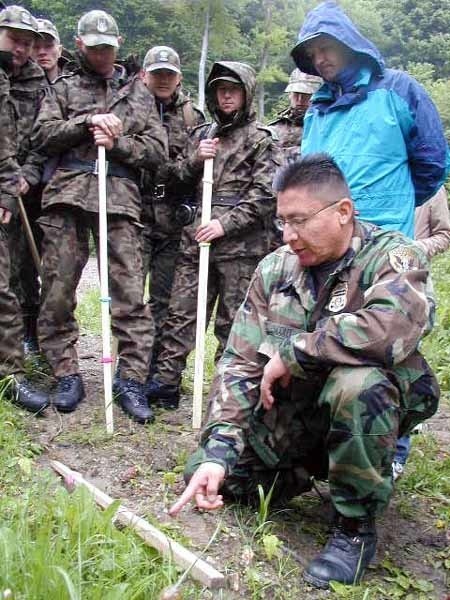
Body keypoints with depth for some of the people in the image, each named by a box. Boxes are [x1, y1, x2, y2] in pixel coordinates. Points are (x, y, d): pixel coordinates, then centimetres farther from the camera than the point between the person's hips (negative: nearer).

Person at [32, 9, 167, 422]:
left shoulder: (138, 91, 20)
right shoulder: (63, 88, 19)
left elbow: (157, 149, 11)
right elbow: (44, 136, 5)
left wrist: (117, 143, -5)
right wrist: (89, 122, -6)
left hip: (120, 198, 0)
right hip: (67, 195, 1)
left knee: (130, 295, -6)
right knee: (58, 293, 0)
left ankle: (132, 380, 0)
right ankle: (67, 376, 12)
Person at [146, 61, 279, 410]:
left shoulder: (260, 138, 3)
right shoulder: (202, 134, 18)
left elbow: (264, 194, -7)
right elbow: (178, 181, 17)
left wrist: (226, 223, -15)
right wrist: (195, 160, -3)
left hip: (240, 243, -5)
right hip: (197, 237, 5)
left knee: (232, 321, 3)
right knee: (181, 312, 4)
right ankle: (165, 381, 9)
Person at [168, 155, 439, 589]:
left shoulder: (393, 257, -16)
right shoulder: (274, 268, -2)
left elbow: (388, 329, -39)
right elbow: (239, 362, -7)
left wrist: (289, 351, -26)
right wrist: (218, 451, -20)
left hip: (369, 405, -4)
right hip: (291, 407, 5)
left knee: (357, 381, -37)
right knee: (208, 472, -4)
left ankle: (356, 526, -14)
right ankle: (313, 466, 20)